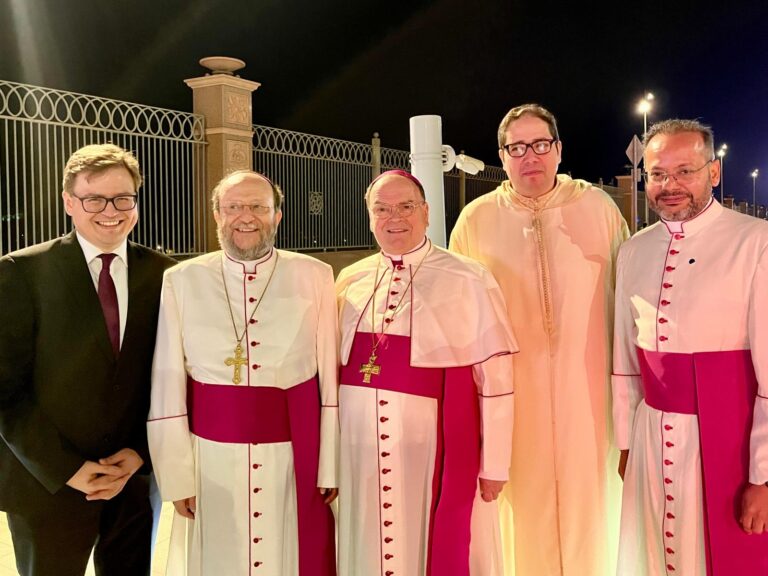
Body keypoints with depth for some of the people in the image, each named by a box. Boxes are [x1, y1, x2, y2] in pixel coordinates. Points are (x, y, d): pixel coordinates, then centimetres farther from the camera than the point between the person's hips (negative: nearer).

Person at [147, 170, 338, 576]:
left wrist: (330, 466, -2)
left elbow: (330, 378, -2)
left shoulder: (314, 277, -2)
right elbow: (167, 389, -1)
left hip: (295, 457, 0)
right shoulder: (182, 280, -1)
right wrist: (176, 476, -3)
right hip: (213, 459, 1)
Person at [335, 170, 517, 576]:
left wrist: (494, 464, -6)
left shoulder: (468, 281, -7)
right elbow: (333, 368, 10)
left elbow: (494, 379, -6)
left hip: (437, 450, -3)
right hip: (363, 452, 4)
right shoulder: (349, 282, 6)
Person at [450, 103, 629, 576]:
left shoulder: (598, 207, 1)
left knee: (586, 499, 9)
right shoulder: (476, 220, 2)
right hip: (510, 392, 0)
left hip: (586, 389, 0)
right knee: (523, 506, 7)